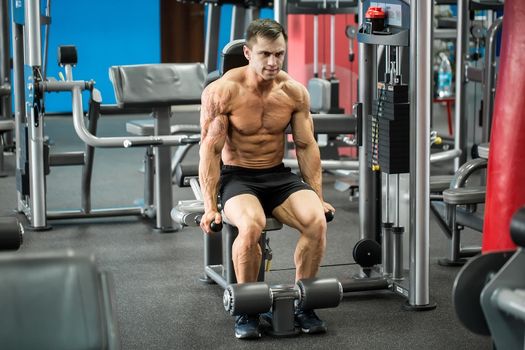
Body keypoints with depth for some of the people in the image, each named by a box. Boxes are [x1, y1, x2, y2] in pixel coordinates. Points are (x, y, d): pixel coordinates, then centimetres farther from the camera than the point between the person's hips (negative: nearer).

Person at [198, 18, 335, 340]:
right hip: (237, 177, -4)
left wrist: (318, 197, 2)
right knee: (251, 226, -37)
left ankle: (301, 304, -7)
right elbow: (211, 150, -12)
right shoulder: (223, 91, -13)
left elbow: (307, 146, 6)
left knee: (317, 221, -26)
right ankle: (247, 310, -16)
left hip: (279, 176, 4)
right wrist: (210, 207, -16)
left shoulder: (295, 92, -1)